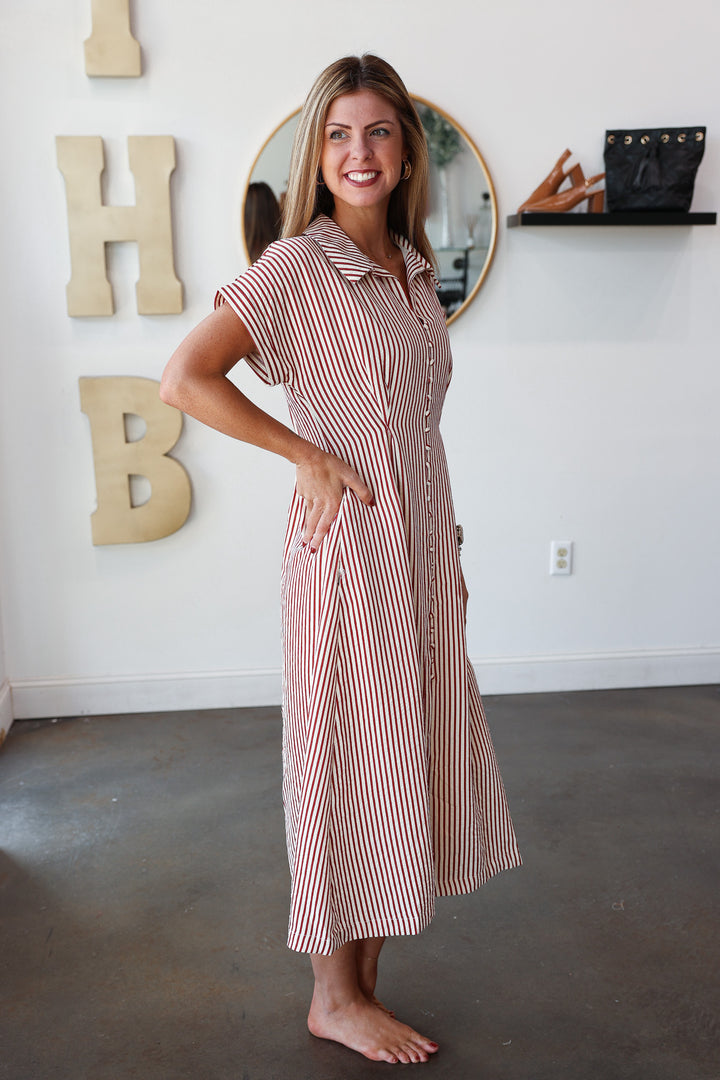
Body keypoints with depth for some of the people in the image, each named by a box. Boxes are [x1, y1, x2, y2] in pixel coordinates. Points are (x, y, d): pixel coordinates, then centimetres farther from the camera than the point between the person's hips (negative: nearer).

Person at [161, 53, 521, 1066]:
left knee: (416, 757, 12)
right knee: (354, 761, 3)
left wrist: (447, 551, 17)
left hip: (426, 539, 8)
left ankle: (364, 979, 30)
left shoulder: (414, 265, 13)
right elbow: (185, 378, -19)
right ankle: (336, 999, 23)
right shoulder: (297, 266, -10)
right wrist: (311, 456, -15)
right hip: (349, 544, -7)